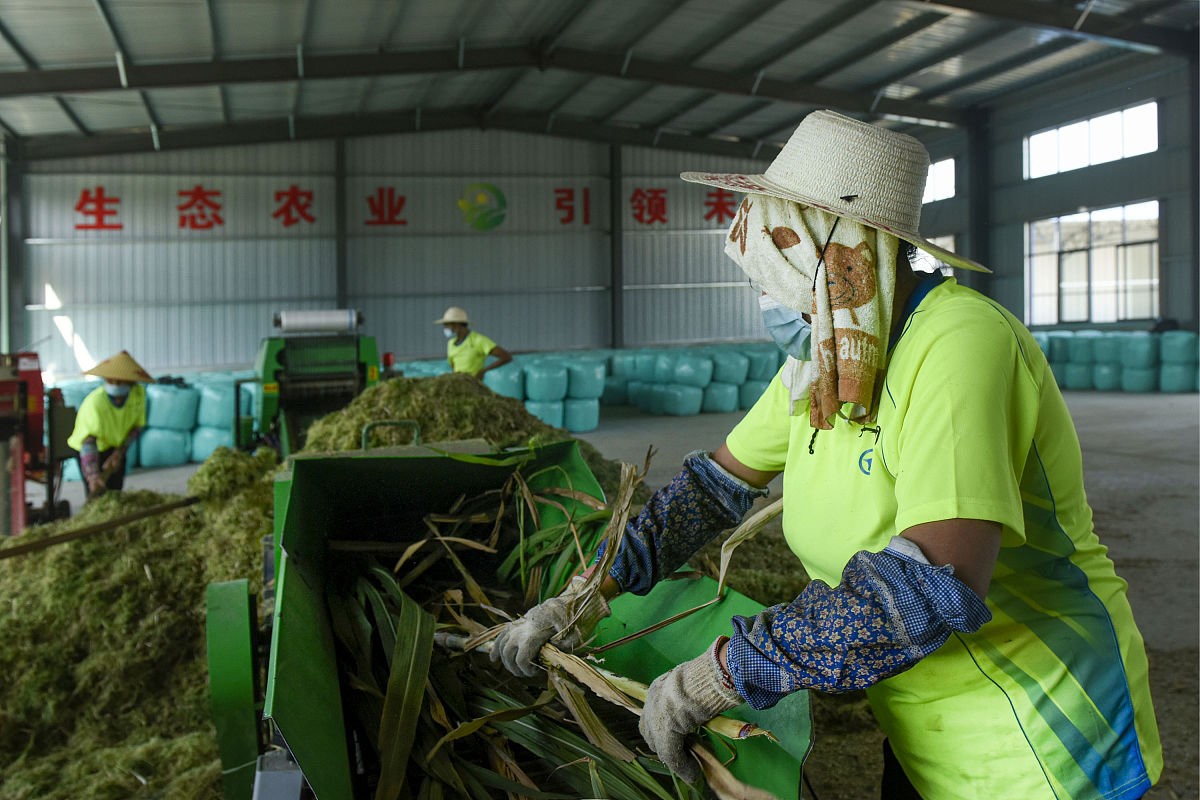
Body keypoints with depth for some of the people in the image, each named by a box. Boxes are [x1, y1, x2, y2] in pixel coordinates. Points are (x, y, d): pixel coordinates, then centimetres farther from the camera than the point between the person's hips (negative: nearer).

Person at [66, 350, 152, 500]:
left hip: (116, 447, 4)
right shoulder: (94, 402, -35)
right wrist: (93, 476, -56)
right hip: (95, 449, -4)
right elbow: (88, 441, -43)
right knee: (96, 495, -14)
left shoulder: (138, 394, -19)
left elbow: (137, 426, -4)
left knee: (115, 492, 7)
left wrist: (120, 452, -17)